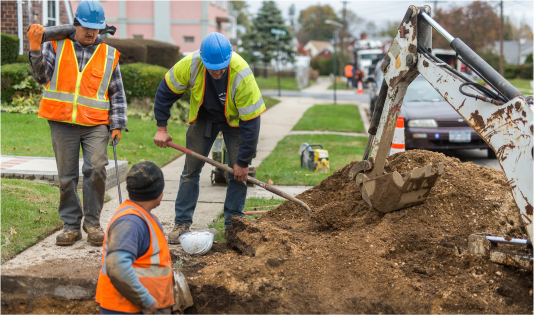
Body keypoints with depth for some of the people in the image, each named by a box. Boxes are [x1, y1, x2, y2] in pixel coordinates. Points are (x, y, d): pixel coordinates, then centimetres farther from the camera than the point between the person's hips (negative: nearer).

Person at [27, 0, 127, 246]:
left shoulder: (109, 55, 11)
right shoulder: (56, 45, 9)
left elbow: (117, 94, 13)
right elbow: (42, 75, -2)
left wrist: (117, 125, 6)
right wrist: (35, 48, -17)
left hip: (96, 124, 0)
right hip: (62, 123, 1)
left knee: (96, 168, -17)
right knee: (66, 176, 4)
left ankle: (92, 222, -1)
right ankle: (71, 225, 17)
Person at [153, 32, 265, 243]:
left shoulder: (242, 76, -38)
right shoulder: (190, 64, -30)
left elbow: (251, 122, -31)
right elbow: (166, 91, -12)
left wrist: (243, 162, -26)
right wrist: (161, 128, -11)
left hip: (235, 120, -2)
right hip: (203, 118, 2)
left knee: (238, 172, -8)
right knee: (191, 169, 2)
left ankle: (233, 224, 5)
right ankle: (182, 223, 11)